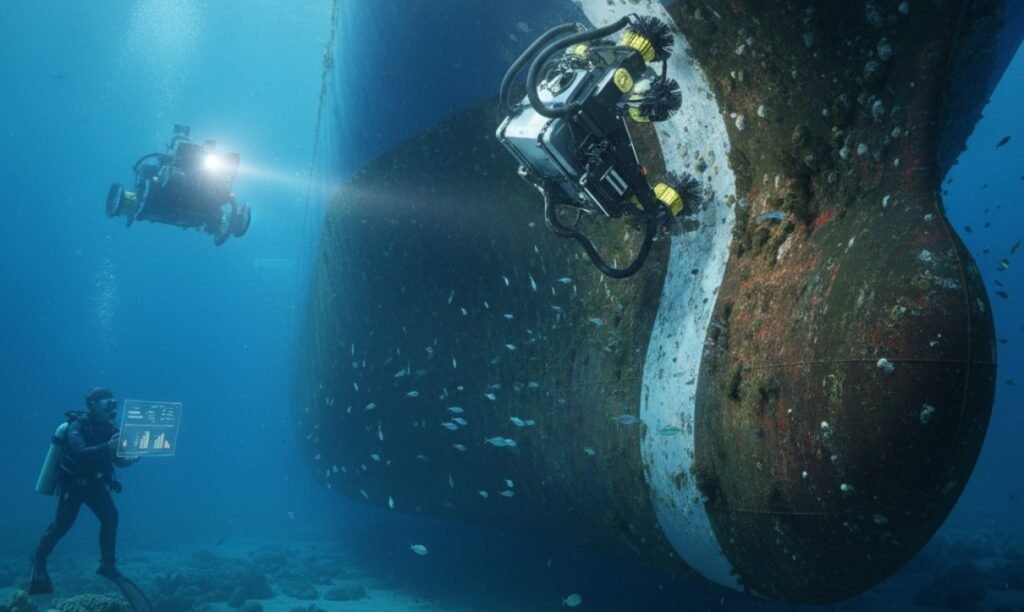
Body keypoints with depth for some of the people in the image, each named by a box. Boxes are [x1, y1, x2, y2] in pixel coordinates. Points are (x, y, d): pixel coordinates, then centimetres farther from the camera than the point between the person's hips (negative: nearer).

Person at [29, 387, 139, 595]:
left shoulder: (109, 429, -1)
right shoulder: (77, 426, -17)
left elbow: (118, 461, 1)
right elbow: (81, 452, -35)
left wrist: (132, 459, -19)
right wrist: (107, 447, -48)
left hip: (94, 483, 5)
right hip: (72, 483, -5)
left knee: (110, 517, -8)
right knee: (62, 524, -4)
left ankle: (107, 564, 2)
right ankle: (38, 559, 23)